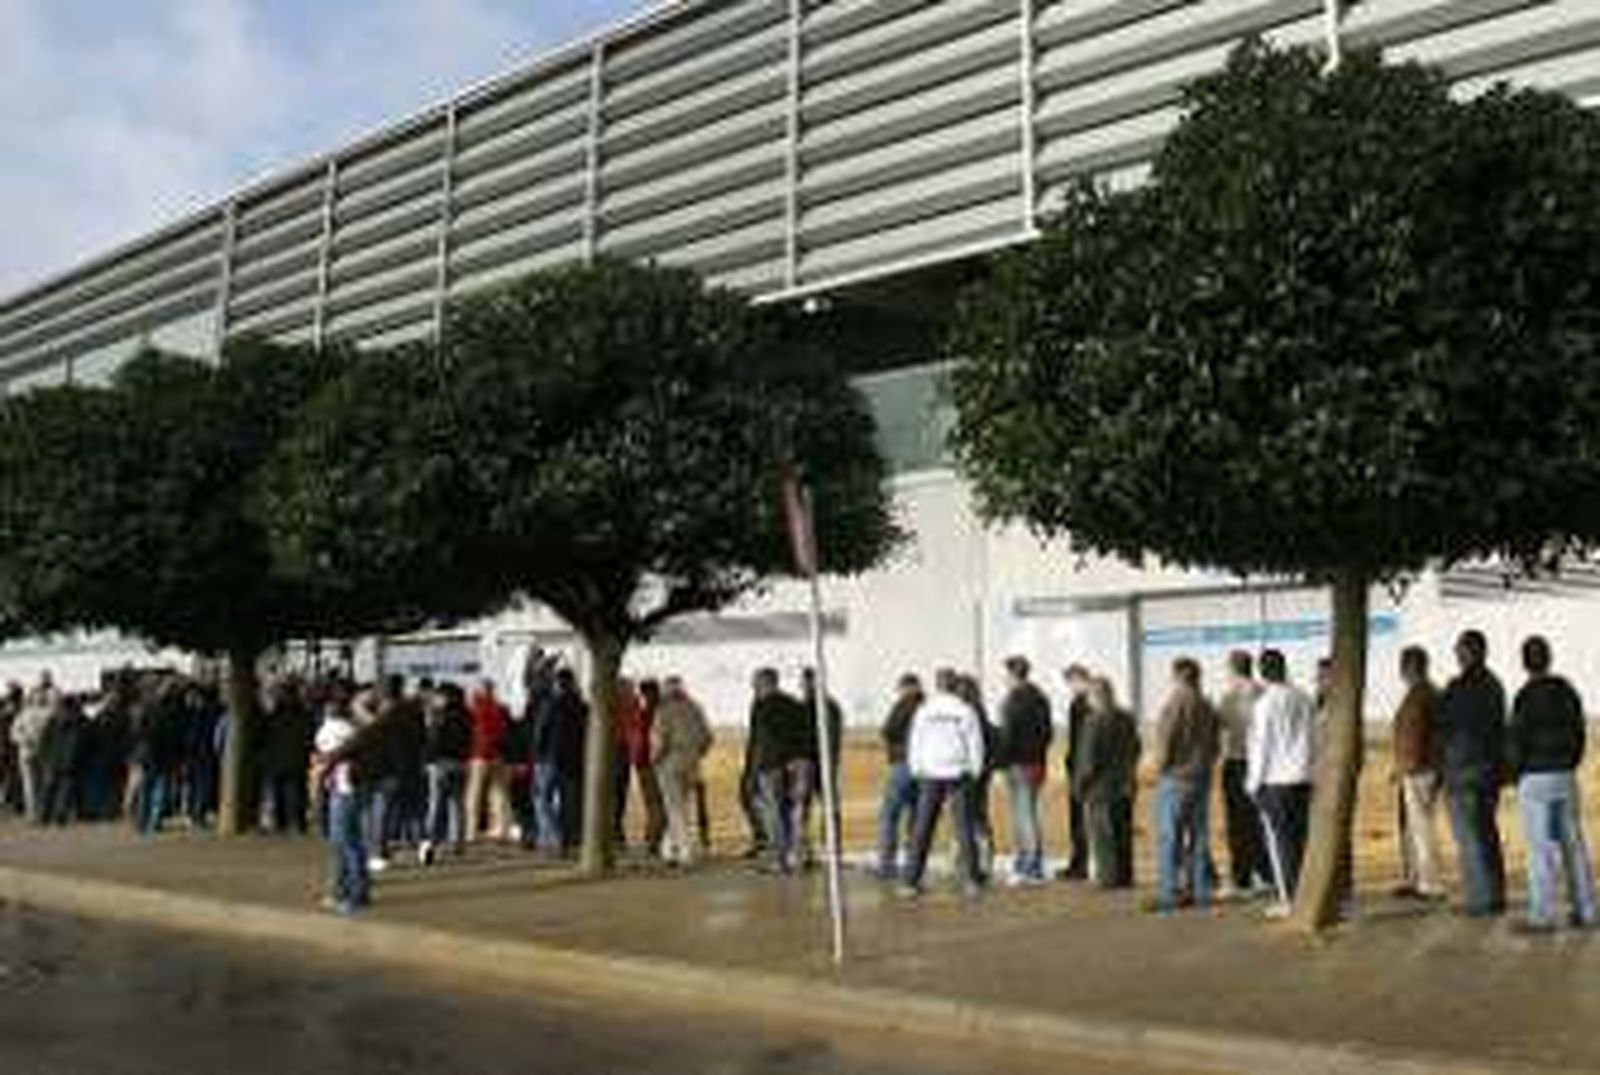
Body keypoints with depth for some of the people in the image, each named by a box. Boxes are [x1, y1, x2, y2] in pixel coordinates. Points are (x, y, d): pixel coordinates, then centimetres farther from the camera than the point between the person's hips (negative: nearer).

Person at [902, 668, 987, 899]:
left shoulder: (924, 710, 1)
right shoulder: (965, 711, -2)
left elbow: (914, 744, 4)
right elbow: (976, 745, -1)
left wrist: (917, 772, 12)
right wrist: (974, 773, 9)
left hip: (930, 776, 1)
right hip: (958, 775, -1)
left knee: (922, 830, 4)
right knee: (964, 829, 3)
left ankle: (911, 881, 2)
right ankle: (971, 880, 2)